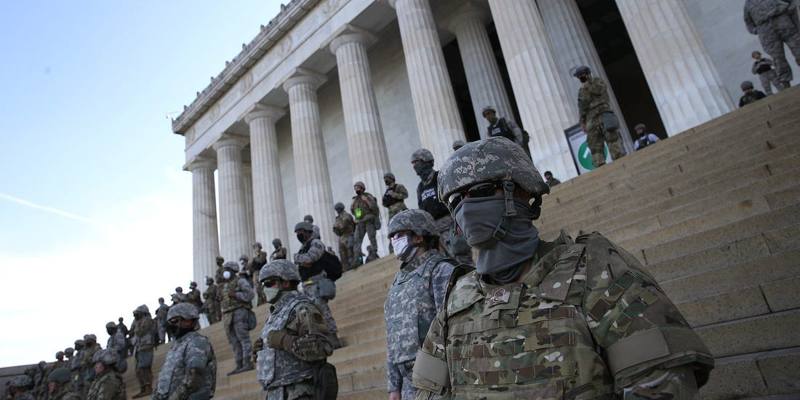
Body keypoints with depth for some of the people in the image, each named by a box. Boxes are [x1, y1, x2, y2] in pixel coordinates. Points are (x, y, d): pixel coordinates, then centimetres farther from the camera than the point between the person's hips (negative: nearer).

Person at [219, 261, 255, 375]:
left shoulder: (240, 281, -1)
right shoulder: (225, 285, 22)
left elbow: (250, 294, -12)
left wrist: (235, 295, -17)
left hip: (239, 312, -8)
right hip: (228, 315, 8)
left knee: (243, 338, -10)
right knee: (234, 341, 6)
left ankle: (247, 363, -11)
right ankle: (239, 365, 9)